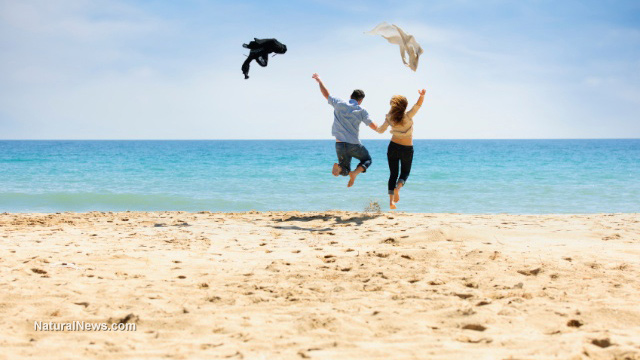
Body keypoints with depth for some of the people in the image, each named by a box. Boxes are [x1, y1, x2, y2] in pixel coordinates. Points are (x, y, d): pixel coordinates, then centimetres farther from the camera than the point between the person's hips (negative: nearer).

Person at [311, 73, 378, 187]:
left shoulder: (339, 104, 2)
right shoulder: (361, 110, -2)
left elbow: (326, 94, 15)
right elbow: (373, 126, -2)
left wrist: (319, 81, 30)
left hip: (339, 145, 3)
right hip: (354, 145, -3)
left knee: (345, 171, 18)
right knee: (367, 160, 24)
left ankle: (339, 167, -19)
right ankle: (355, 172, -8)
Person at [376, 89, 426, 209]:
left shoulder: (390, 118, -7)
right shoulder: (408, 116, -15)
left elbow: (381, 130, 4)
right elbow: (418, 105, -26)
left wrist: (377, 128, 25)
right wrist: (422, 96, -43)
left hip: (393, 147, 2)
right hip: (407, 149, -2)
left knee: (393, 173, 8)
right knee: (405, 172, 16)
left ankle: (391, 200, -8)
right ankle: (397, 188, -17)